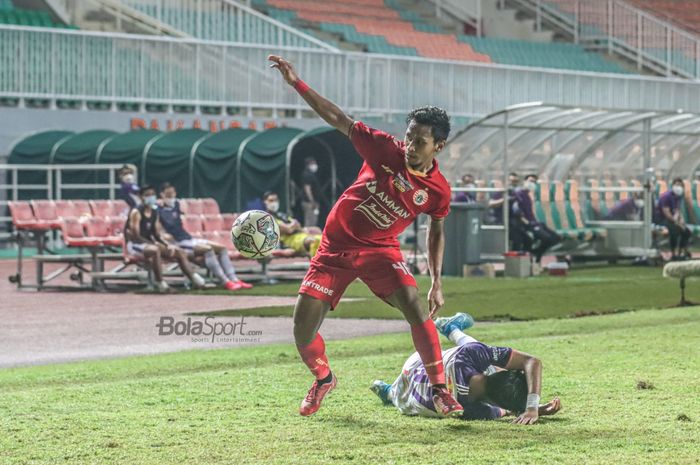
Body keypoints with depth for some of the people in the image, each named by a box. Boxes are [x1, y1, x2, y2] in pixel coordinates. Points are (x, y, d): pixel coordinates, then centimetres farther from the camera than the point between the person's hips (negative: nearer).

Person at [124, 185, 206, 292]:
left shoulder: (154, 212, 9)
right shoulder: (136, 212, -14)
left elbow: (157, 235, 12)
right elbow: (135, 236, -19)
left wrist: (167, 245, -6)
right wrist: (153, 243, -26)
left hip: (149, 243, 8)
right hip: (135, 244, -8)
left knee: (179, 252, -2)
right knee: (155, 250, -39)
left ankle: (194, 278, -7)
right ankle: (160, 283, -36)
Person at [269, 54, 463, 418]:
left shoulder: (438, 190, -10)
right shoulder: (384, 149, -13)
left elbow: (436, 233, 7)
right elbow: (337, 120, -10)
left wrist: (436, 283, 4)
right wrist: (296, 83, -15)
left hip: (380, 251, 0)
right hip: (335, 247, 1)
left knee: (418, 310, -24)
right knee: (303, 329, -6)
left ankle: (439, 390, -9)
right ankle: (323, 379, 26)